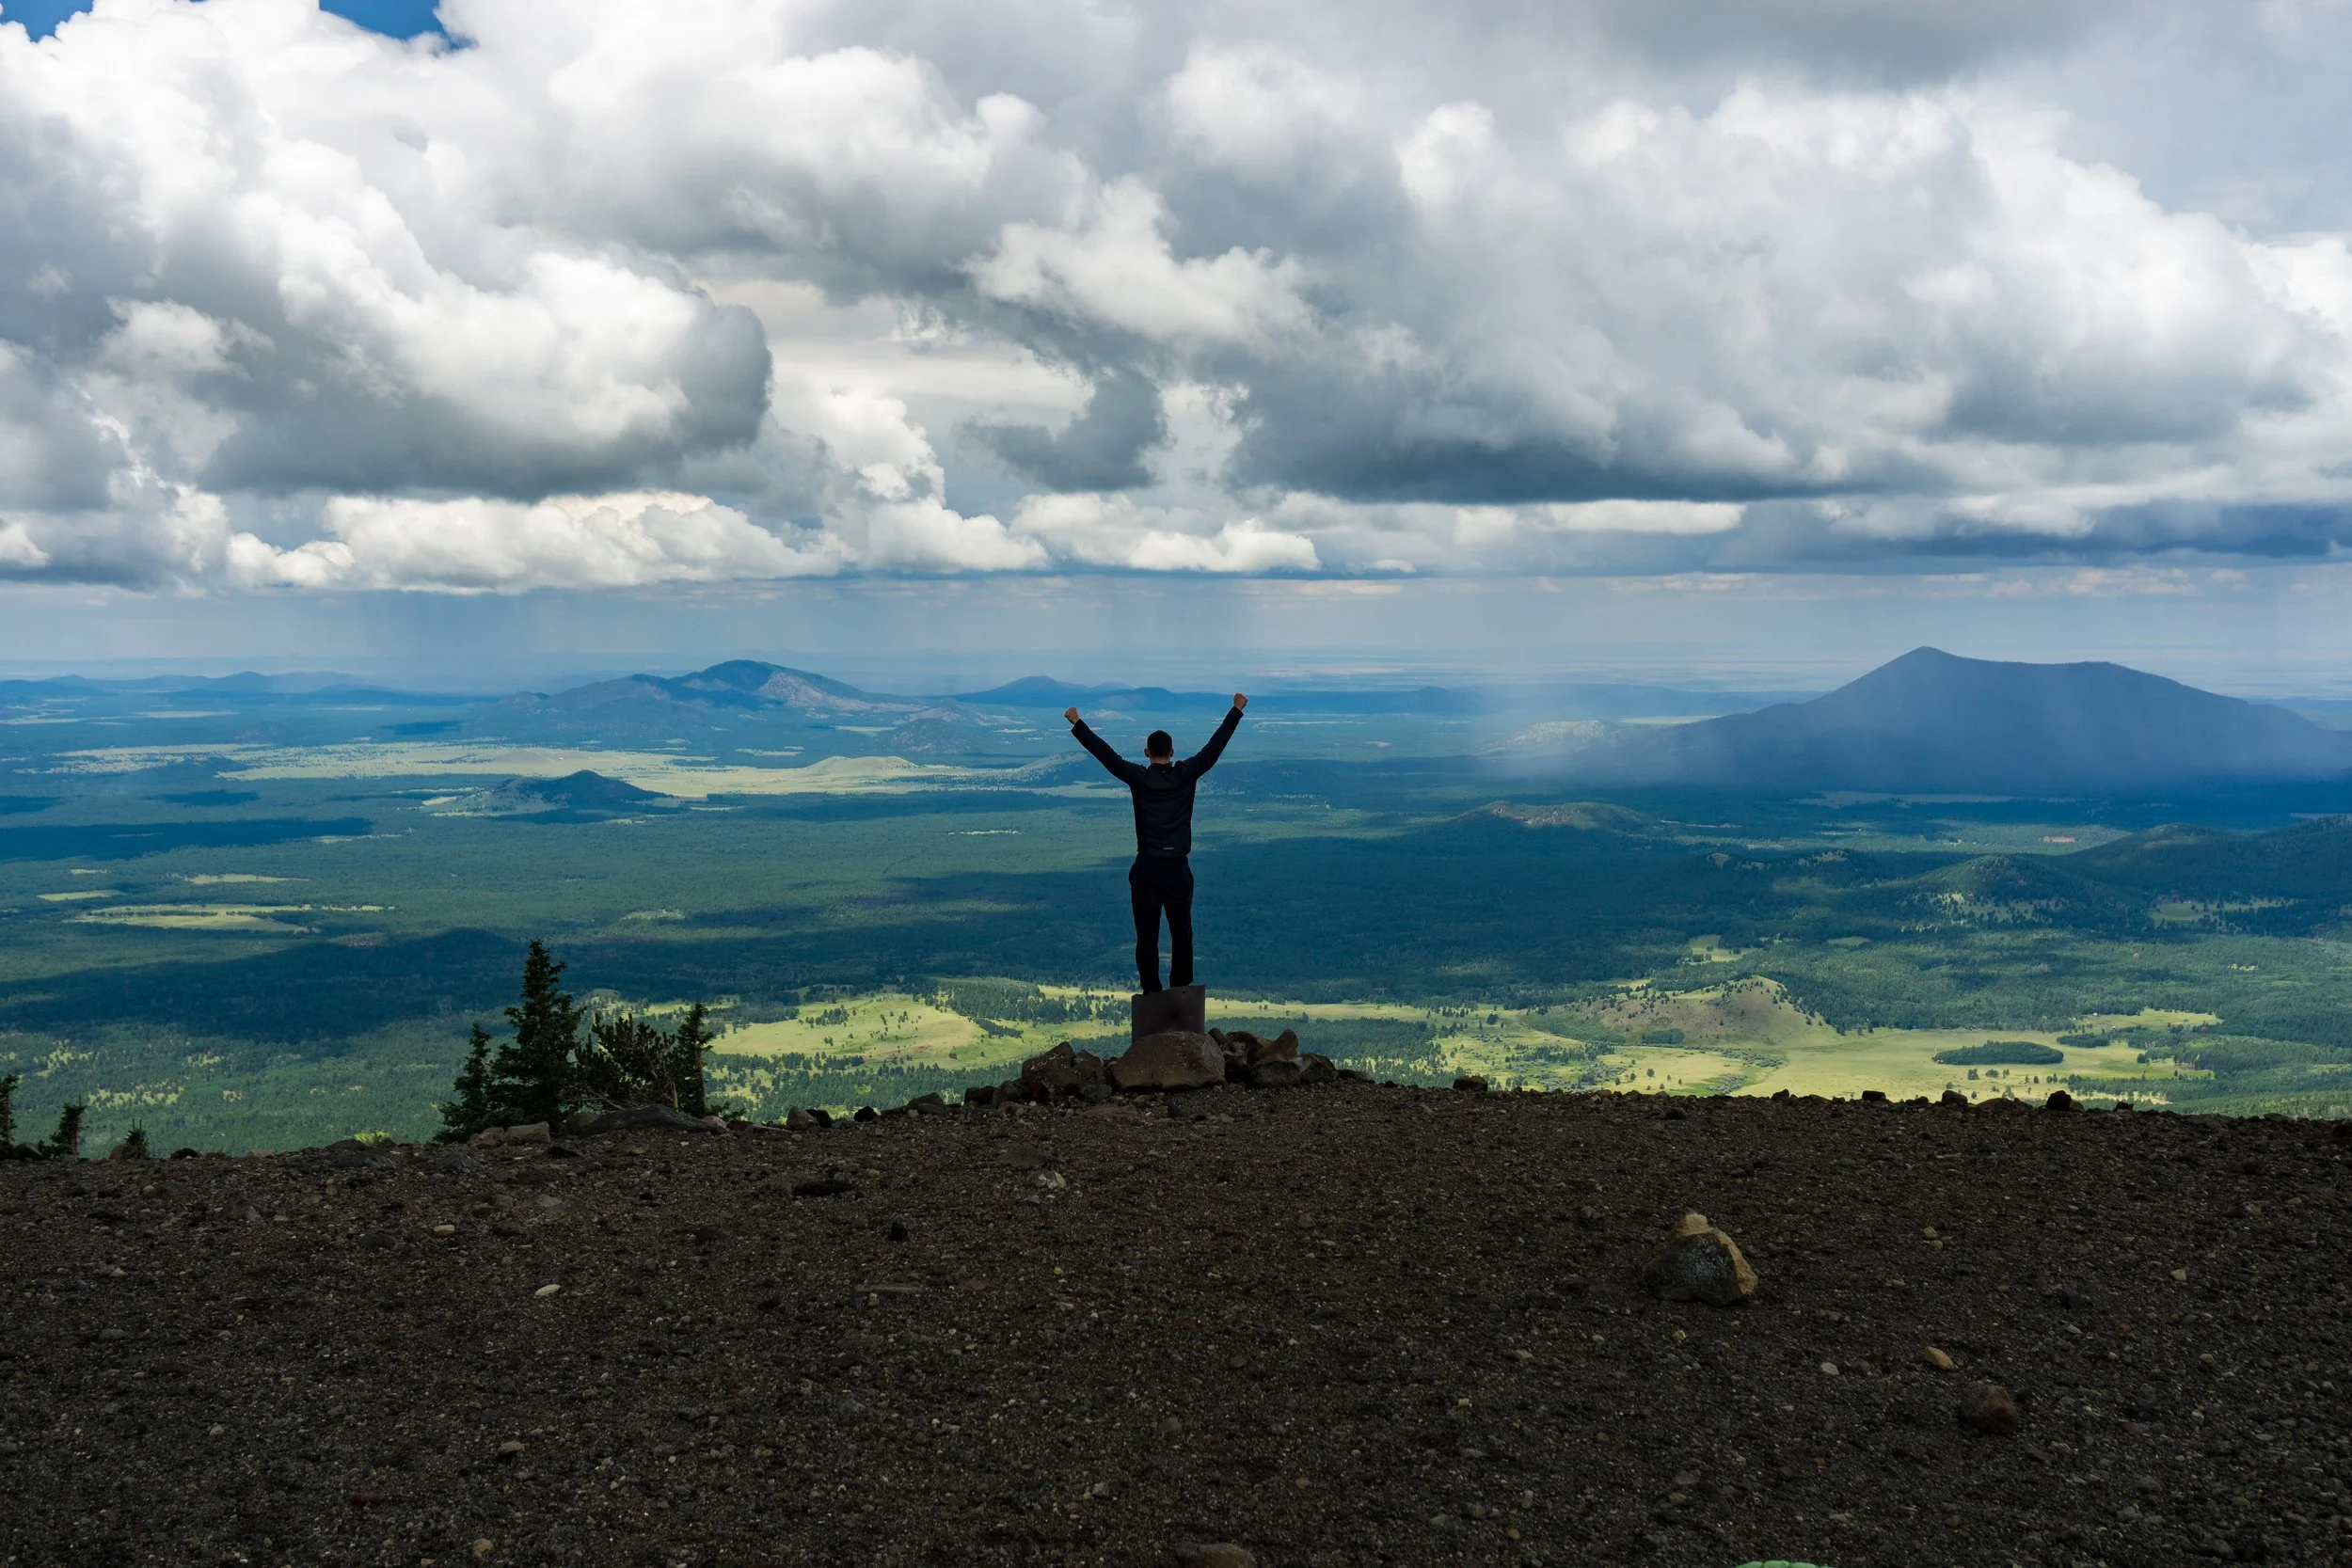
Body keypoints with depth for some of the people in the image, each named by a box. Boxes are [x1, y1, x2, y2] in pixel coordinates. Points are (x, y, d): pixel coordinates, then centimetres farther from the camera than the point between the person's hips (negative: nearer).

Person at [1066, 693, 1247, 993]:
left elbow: (1106, 754, -2)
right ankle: (1181, 990, 19)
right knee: (1181, 934, 14)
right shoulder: (1186, 776, -3)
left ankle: (1152, 993, 3)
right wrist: (1236, 711, 9)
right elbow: (1214, 747, 2)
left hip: (1146, 870, -1)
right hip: (1178, 870, 1)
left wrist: (1077, 725, 7)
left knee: (1146, 937, 3)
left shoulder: (1139, 778, -5)